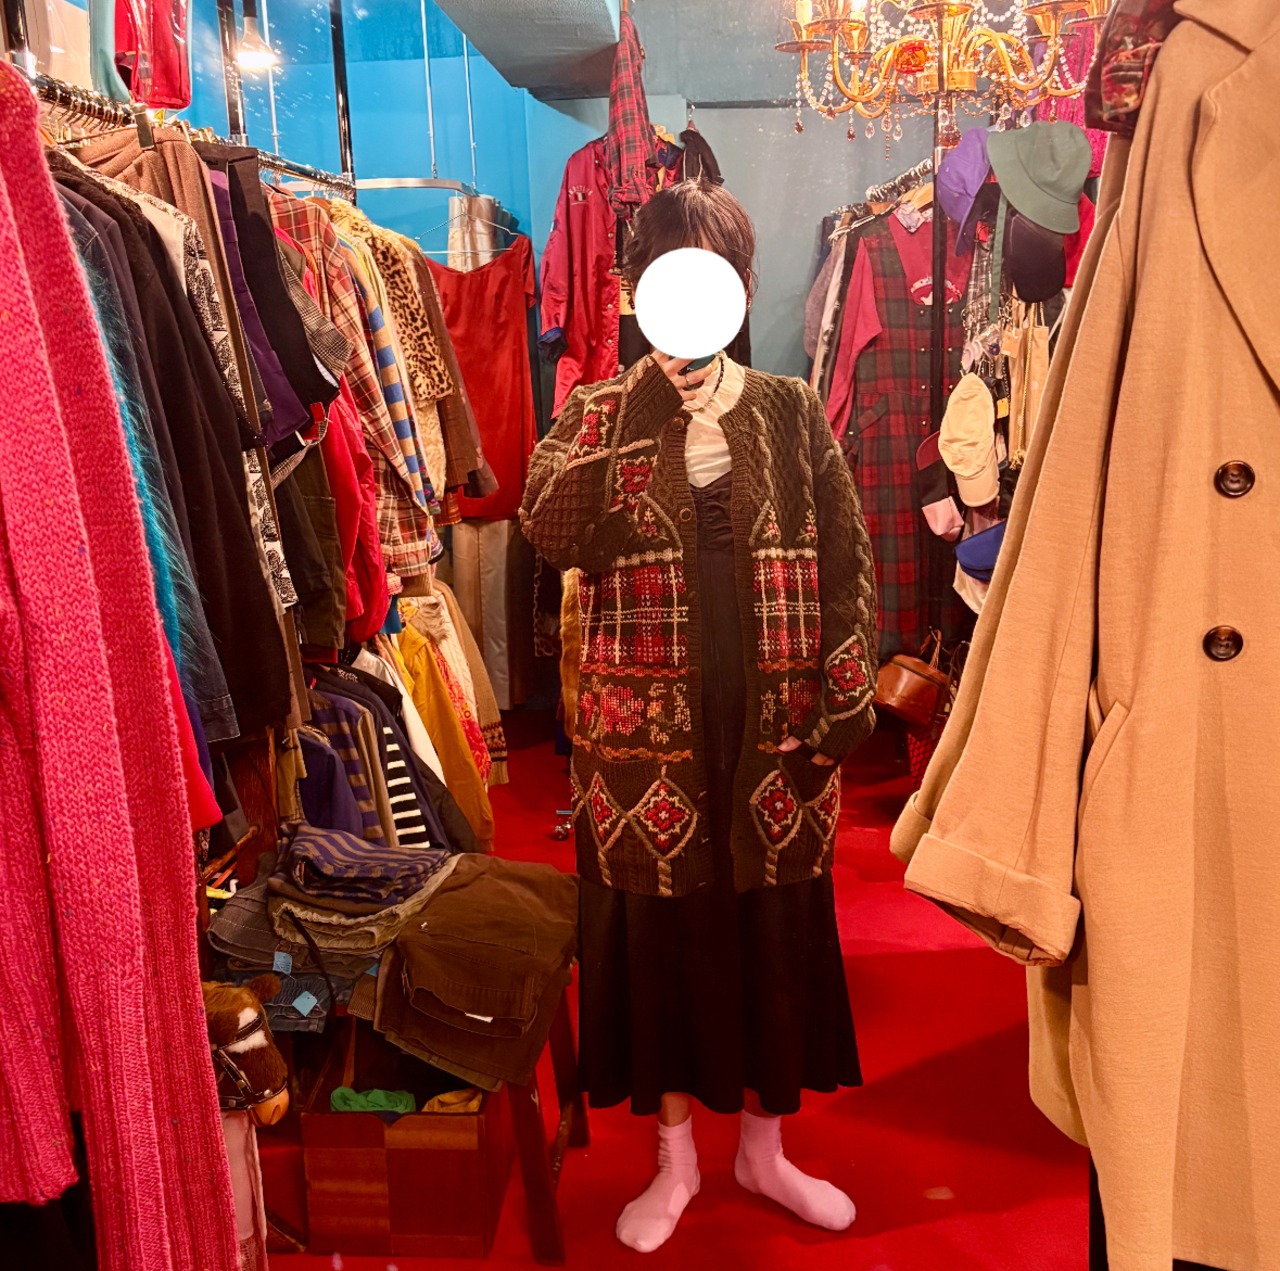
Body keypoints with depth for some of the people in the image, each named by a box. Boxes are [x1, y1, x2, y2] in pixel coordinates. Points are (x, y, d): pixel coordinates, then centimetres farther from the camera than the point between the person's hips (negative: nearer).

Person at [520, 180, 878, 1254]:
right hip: (647, 735, -1)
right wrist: (671, 457, -29)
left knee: (774, 932, 12)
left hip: (774, 732, 1)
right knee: (657, 933, 10)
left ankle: (765, 1147, 36)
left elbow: (848, 566, 4)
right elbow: (548, 529, -17)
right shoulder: (598, 416, 3)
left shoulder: (793, 413, 5)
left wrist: (843, 708, -4)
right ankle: (675, 1156, 33)